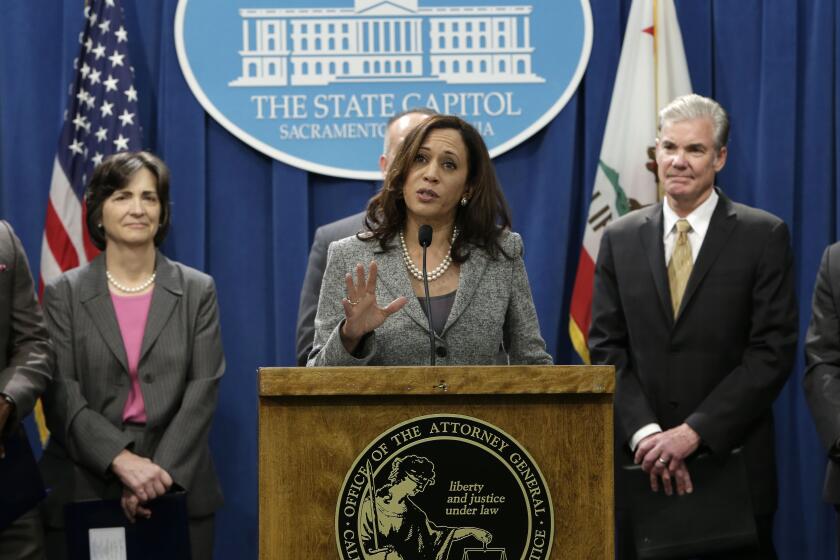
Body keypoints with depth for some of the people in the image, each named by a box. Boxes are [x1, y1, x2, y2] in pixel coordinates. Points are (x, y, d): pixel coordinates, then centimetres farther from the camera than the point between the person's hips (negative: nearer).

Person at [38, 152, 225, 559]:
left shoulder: (198, 291, 6)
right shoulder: (64, 294, 4)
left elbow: (203, 391, -3)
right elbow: (61, 396, -5)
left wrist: (160, 472, -15)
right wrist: (122, 460, -19)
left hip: (177, 491, 1)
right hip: (83, 492, 0)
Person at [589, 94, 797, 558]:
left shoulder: (763, 236, -2)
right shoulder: (621, 238, 7)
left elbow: (773, 351, -8)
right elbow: (606, 348, 3)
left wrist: (693, 432, -15)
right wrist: (644, 433, -12)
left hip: (731, 458, -2)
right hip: (640, 461, 2)